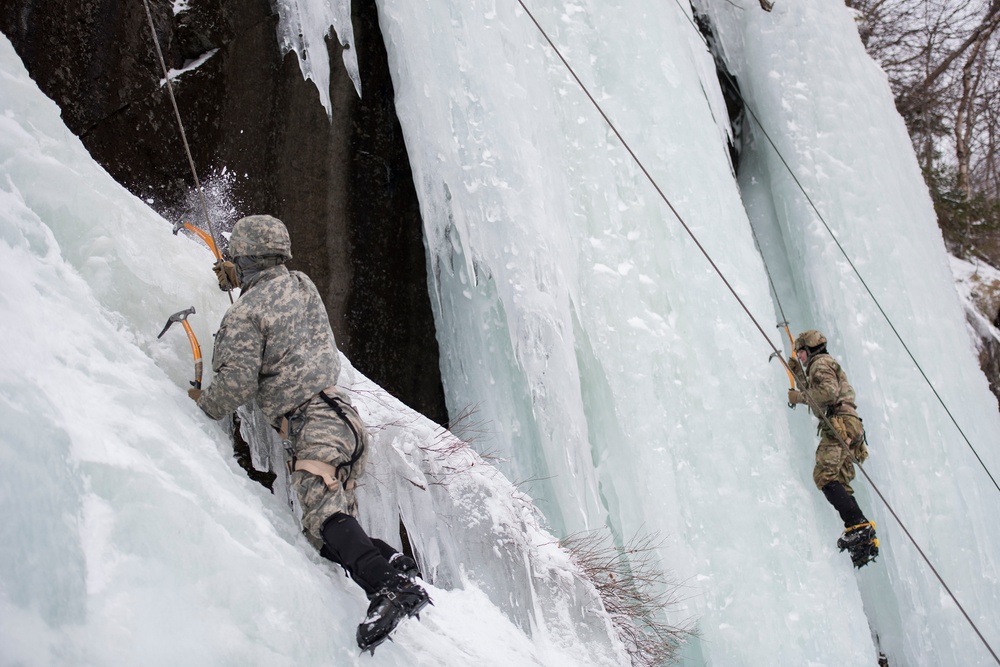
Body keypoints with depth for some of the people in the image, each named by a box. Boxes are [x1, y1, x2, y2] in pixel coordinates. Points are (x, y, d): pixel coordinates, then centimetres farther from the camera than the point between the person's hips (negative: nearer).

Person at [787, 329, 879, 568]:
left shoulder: (820, 363, 3)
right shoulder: (827, 365, 34)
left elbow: (829, 391, -13)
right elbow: (814, 392, 45)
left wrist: (799, 397, -3)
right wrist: (798, 372, 41)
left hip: (839, 423, -10)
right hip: (848, 428, 10)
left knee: (824, 475, -22)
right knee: (840, 483, 2)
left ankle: (858, 524, -36)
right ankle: (865, 539, -8)